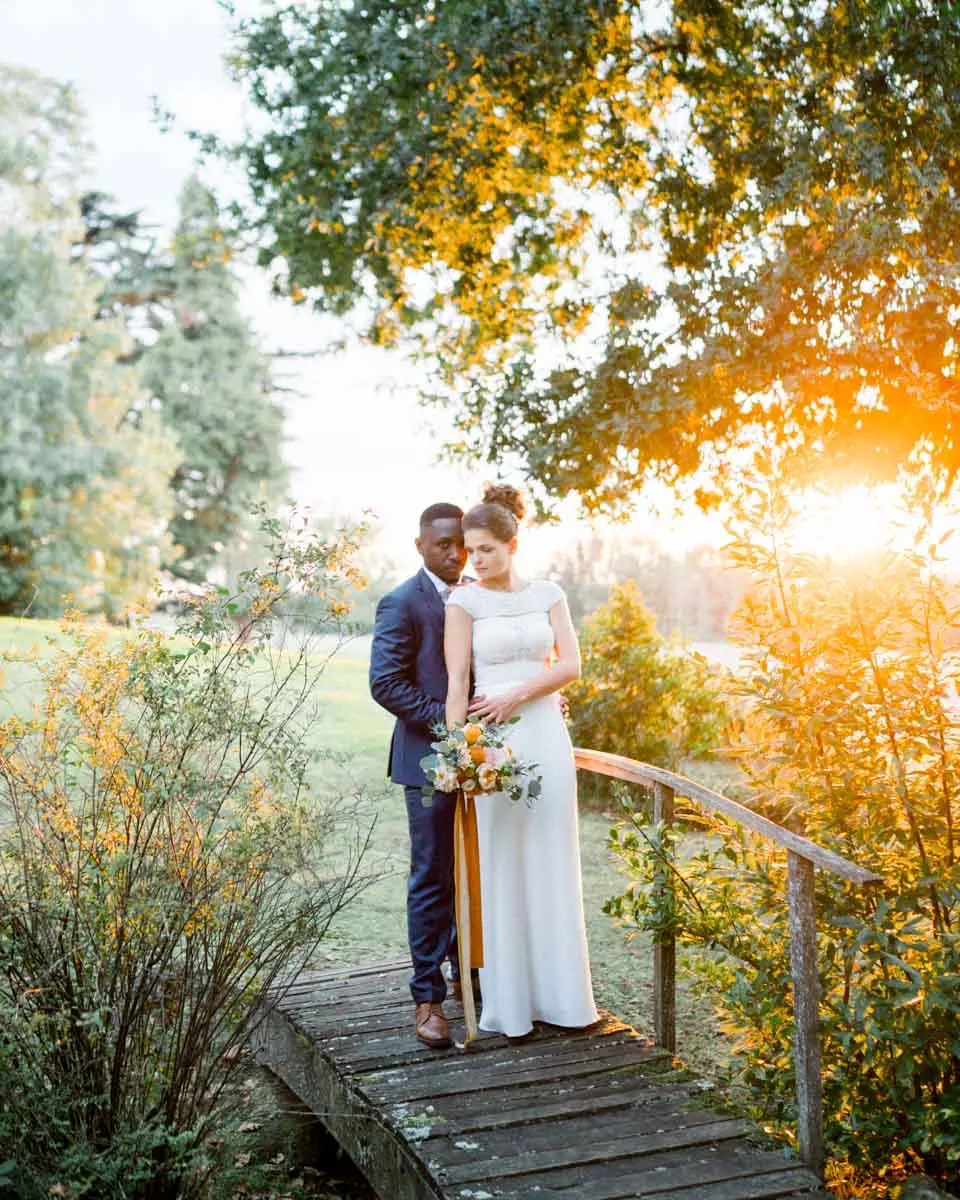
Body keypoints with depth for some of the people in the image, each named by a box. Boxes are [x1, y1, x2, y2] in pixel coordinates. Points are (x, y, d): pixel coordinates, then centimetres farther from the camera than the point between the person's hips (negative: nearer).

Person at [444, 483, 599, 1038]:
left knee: (553, 861, 7)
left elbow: (571, 664, 2)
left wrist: (518, 694, -11)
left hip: (546, 735, 3)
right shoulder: (465, 601, 0)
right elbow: (457, 682, -6)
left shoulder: (548, 594, 8)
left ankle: (560, 992, 18)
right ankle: (510, 1001, 10)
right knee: (501, 865, 1)